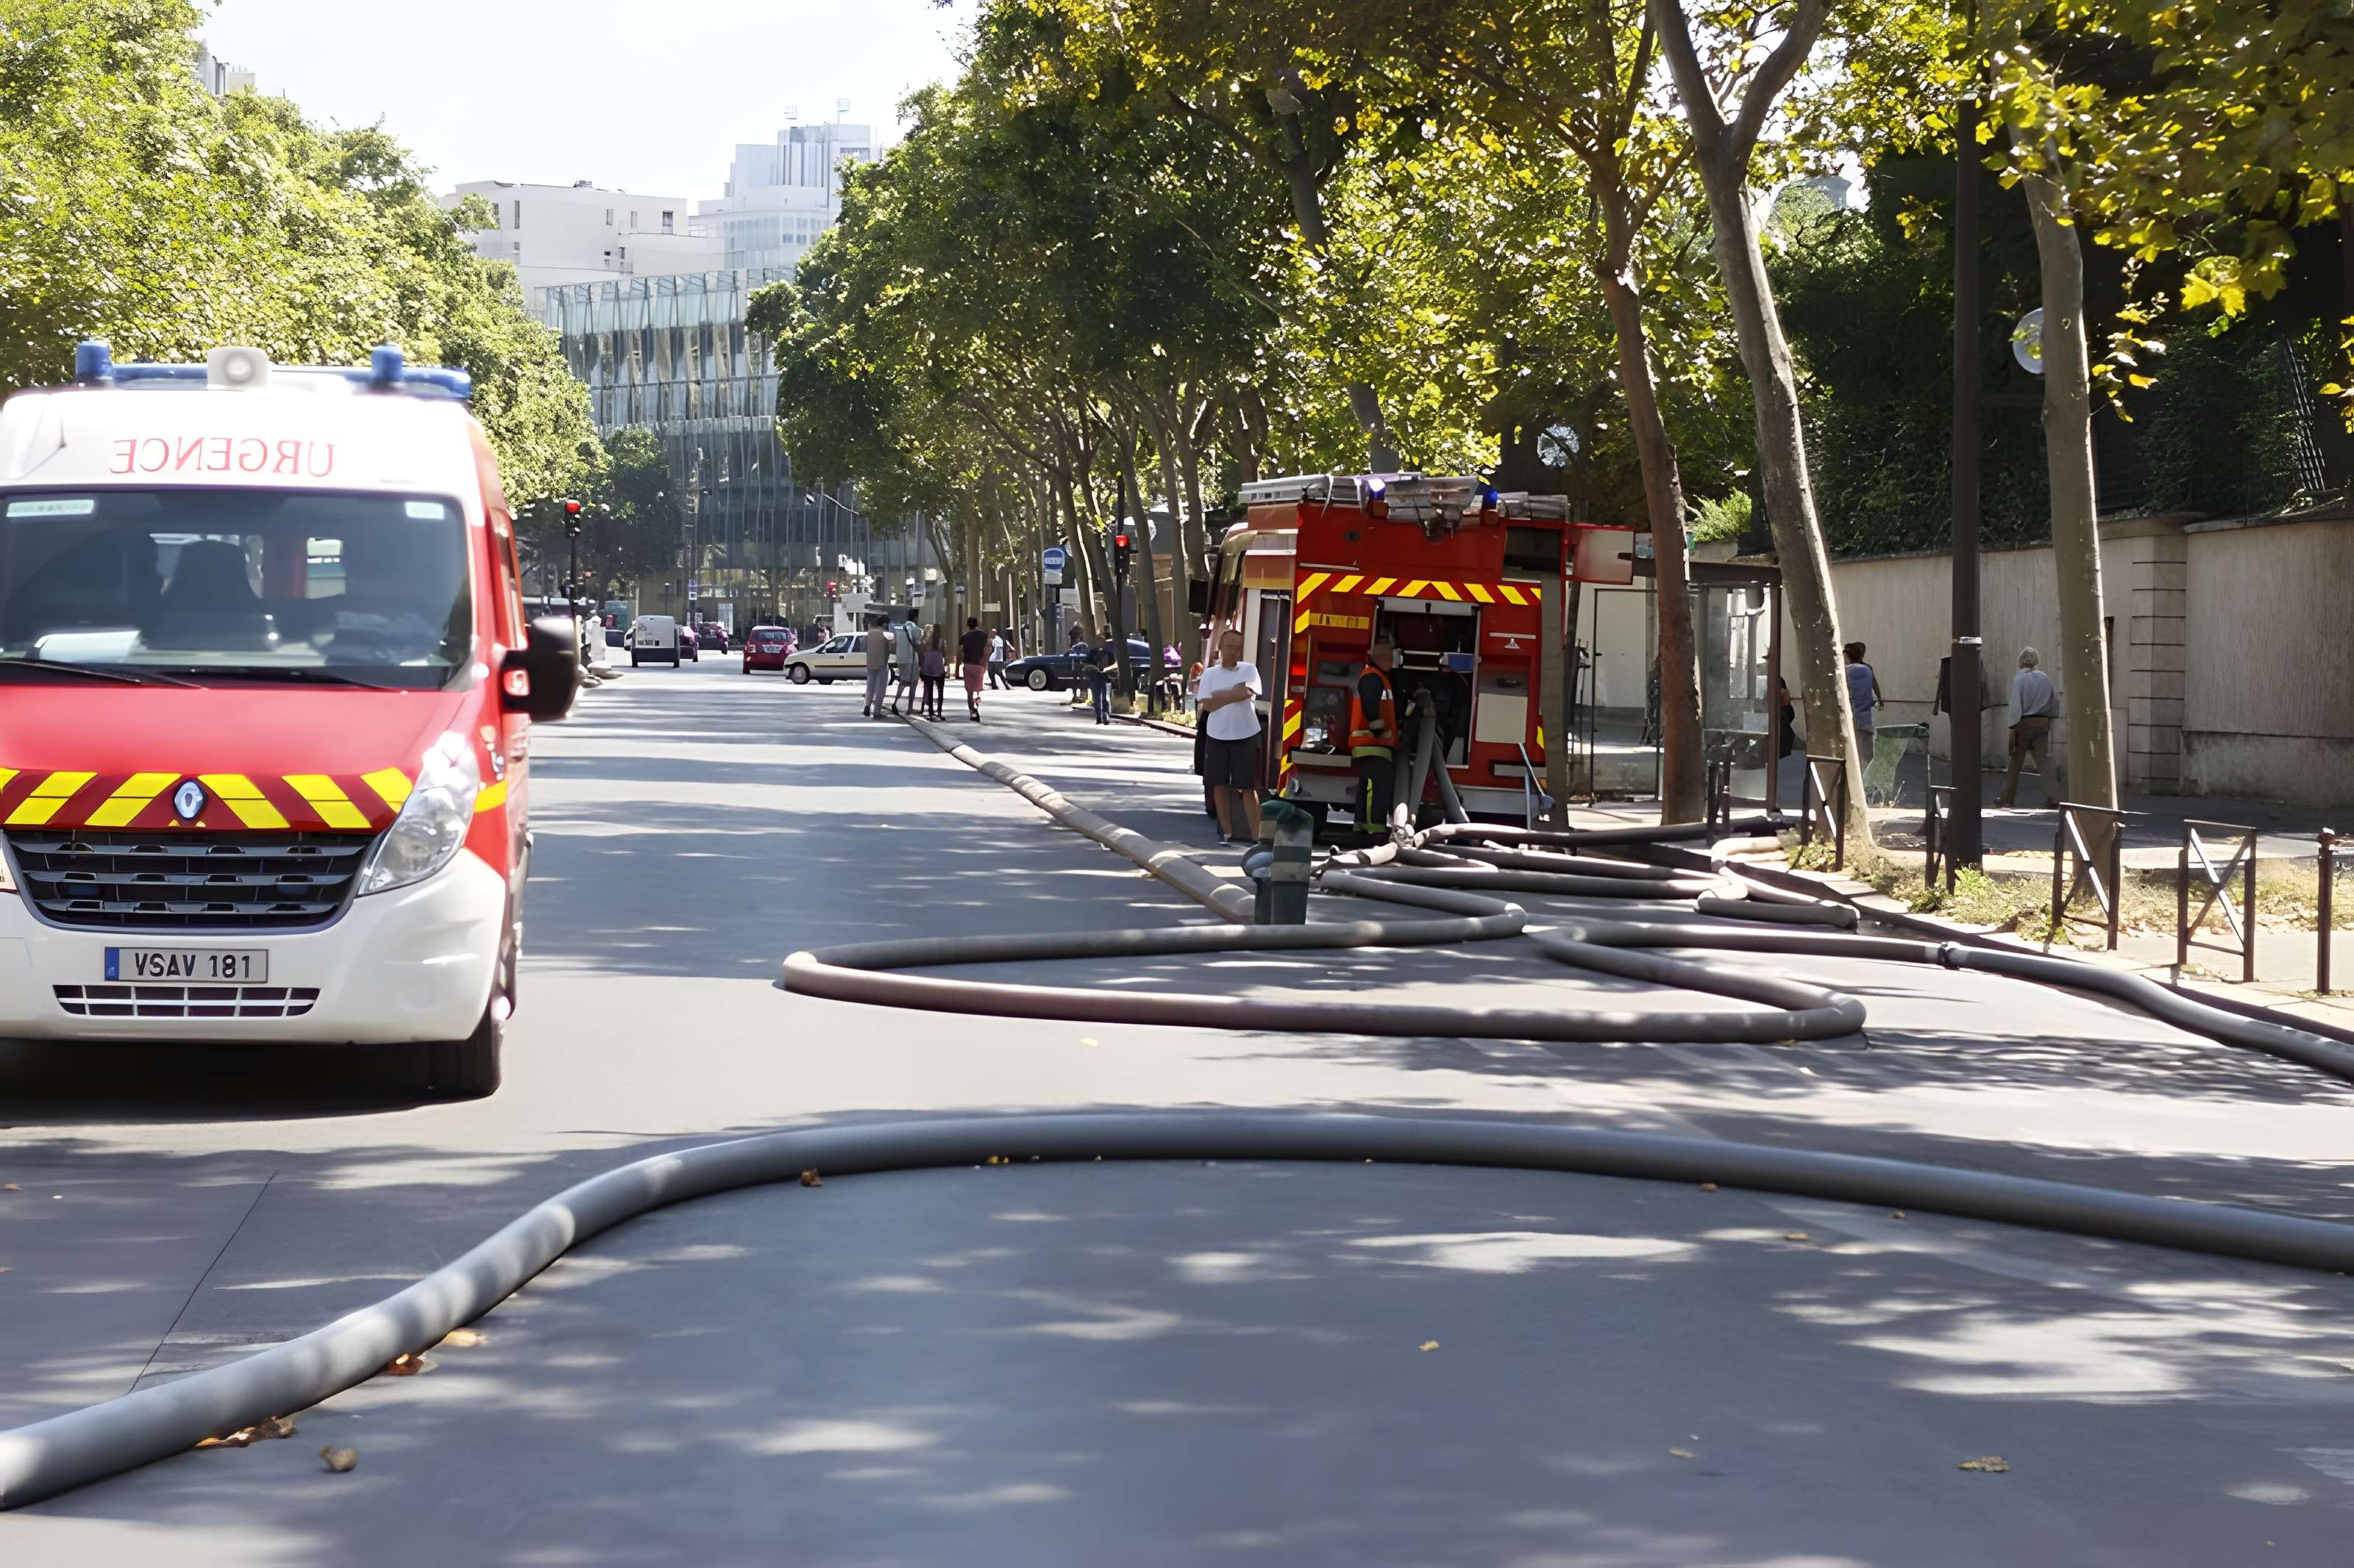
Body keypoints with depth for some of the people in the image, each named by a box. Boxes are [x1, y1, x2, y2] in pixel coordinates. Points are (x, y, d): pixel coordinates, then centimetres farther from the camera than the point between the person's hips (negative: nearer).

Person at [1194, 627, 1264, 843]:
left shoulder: (1249, 670, 2)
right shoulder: (1210, 674, 6)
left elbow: (1246, 692, -16)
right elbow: (1206, 705, -4)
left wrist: (1219, 695, -7)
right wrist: (1232, 696, -11)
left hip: (1245, 736, -2)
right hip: (1217, 736, 2)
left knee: (1247, 787, -4)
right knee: (1220, 785, 5)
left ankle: (1256, 835, -5)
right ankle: (1227, 833, 14)